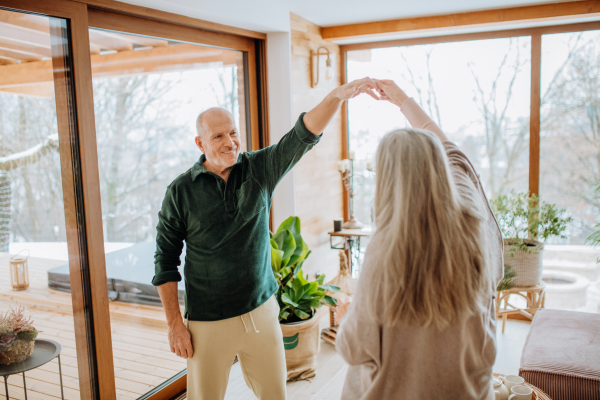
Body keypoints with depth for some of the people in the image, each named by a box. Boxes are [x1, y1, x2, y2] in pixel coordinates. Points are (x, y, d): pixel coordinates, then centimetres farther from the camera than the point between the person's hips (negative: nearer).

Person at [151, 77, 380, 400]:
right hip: (209, 323, -2)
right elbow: (166, 261, -3)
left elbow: (302, 136, -17)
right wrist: (174, 324, -5)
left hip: (261, 311, 2)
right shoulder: (180, 191, -8)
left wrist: (337, 96, -35)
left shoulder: (260, 169, -3)